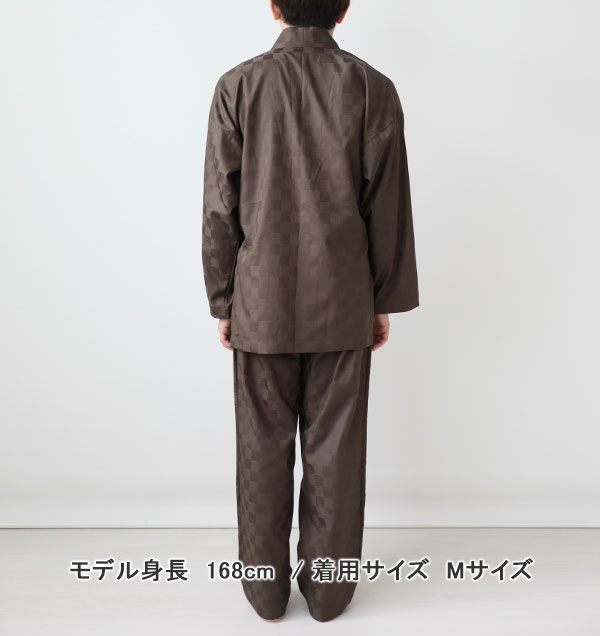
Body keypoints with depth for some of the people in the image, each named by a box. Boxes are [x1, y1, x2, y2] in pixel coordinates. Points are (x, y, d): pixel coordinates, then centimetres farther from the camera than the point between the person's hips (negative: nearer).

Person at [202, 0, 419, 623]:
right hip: (343, 307, 1)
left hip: (262, 305, 0)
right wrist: (384, 301, 9)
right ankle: (328, 587, 26)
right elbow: (388, 206, -1)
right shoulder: (372, 88, -1)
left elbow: (219, 207, -3)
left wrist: (223, 302, 6)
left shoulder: (238, 85, -2)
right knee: (334, 451, 11)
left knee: (264, 449, 11)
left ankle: (266, 588, 26)